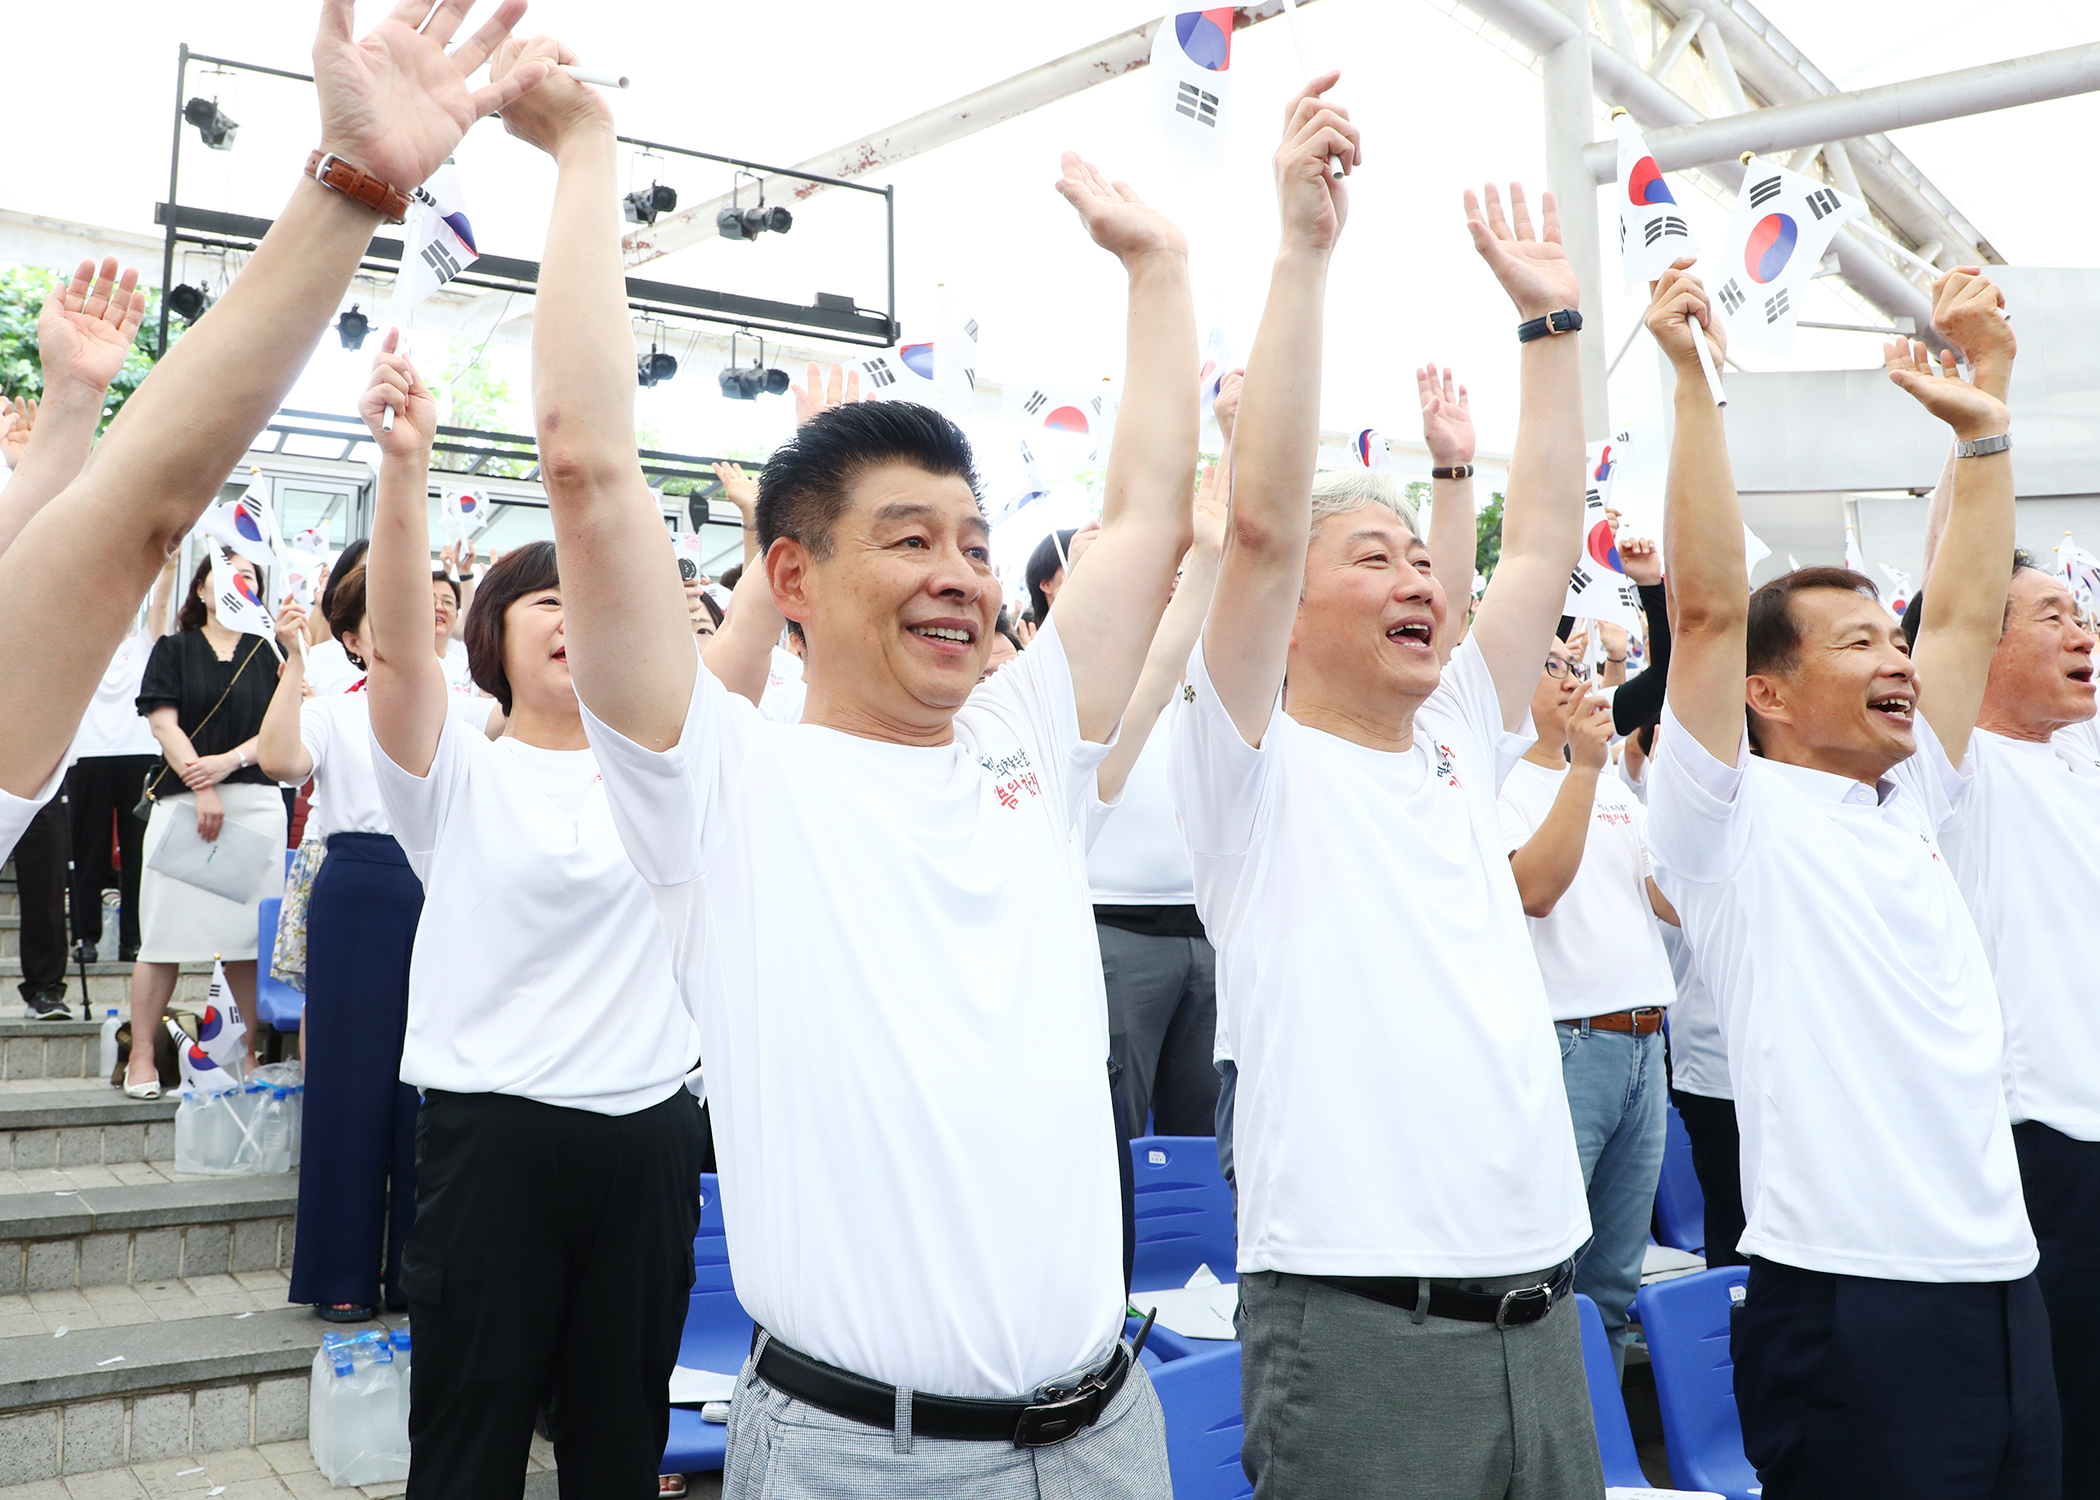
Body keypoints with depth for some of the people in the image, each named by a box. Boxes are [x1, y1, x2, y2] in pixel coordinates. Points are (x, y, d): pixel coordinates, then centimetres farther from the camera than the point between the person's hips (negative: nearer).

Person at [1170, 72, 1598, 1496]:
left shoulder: (1461, 752, 13)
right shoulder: (1259, 772, -5)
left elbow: (1546, 547, 14)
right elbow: (1261, 524, -17)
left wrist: (1549, 318, 13)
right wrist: (1305, 249, -17)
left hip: (1541, 1310, 7)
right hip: (1358, 1324, -6)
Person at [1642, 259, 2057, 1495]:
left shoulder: (1910, 803, 15)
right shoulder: (1734, 818, -6)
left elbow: (1967, 614, 16)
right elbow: (1709, 607, -16)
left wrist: (1983, 418, 15)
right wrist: (1697, 381, -17)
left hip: (2004, 1276, 8)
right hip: (1847, 1293, -7)